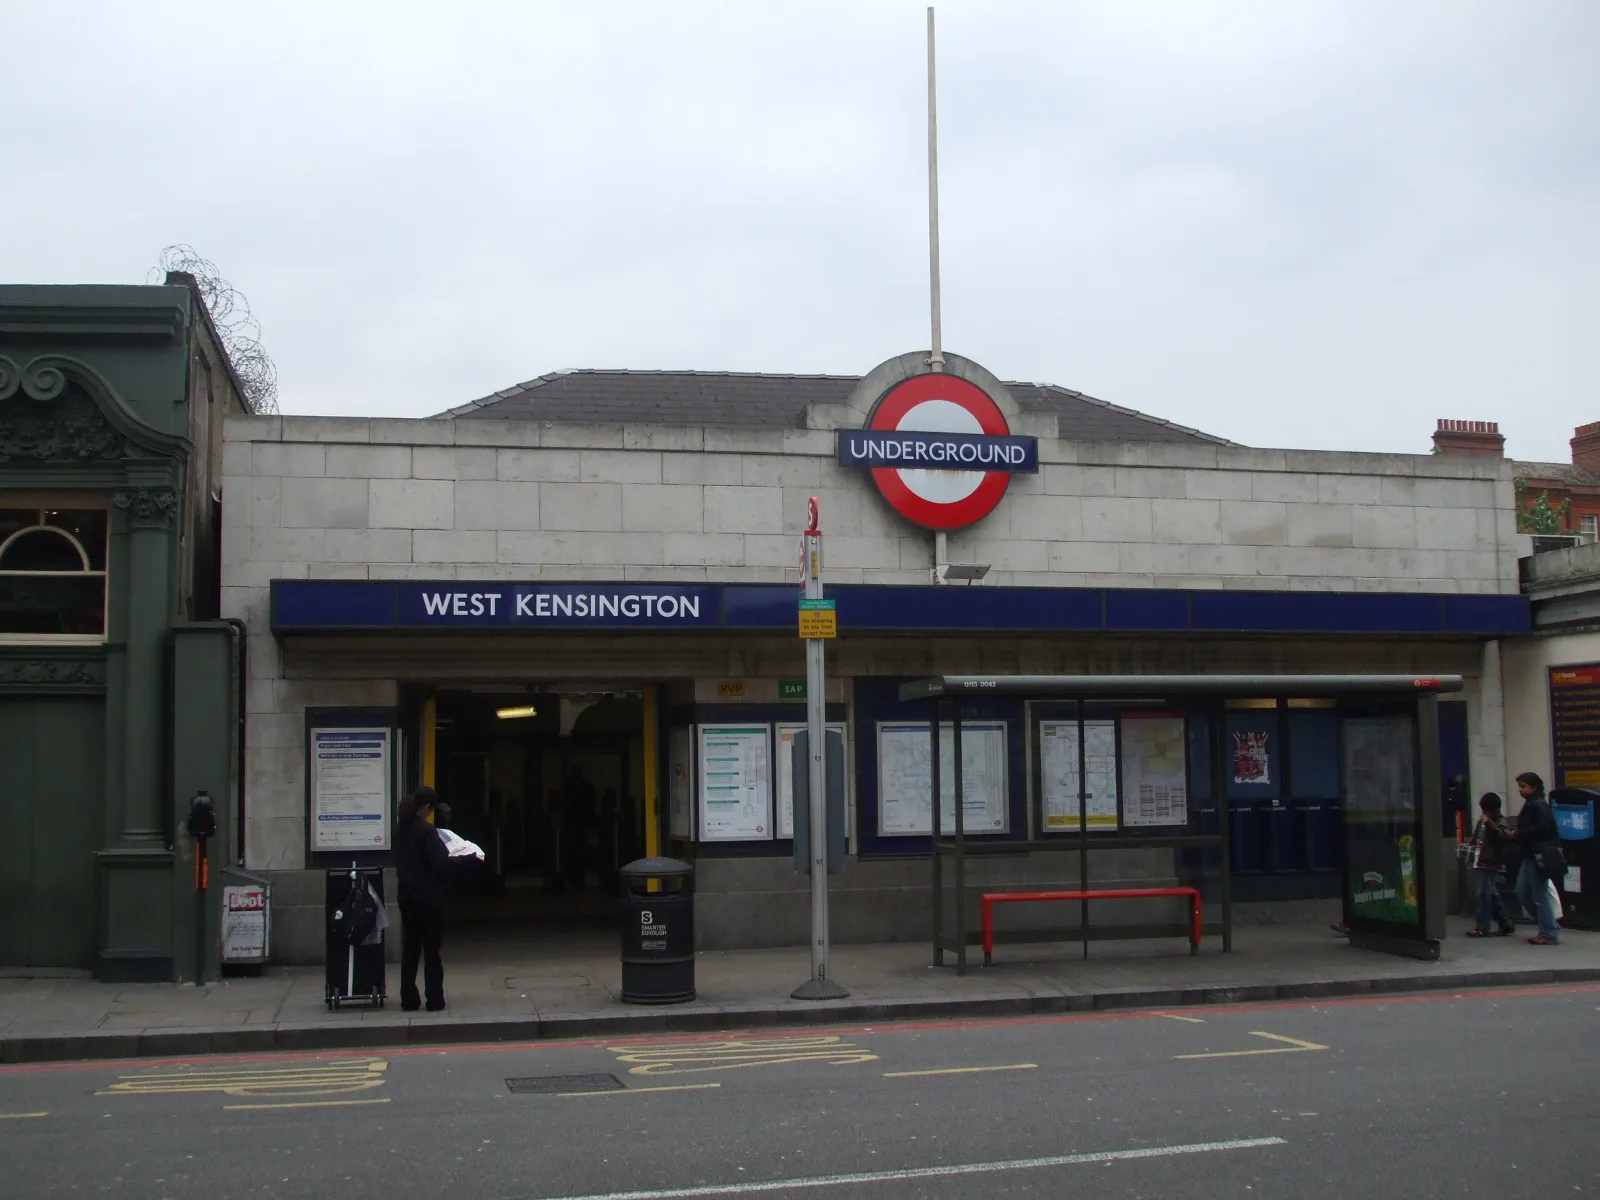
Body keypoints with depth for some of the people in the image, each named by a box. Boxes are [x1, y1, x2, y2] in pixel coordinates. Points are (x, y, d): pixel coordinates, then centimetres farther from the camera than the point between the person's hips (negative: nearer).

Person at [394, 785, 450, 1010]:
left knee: (410, 948, 11)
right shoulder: (427, 831, -17)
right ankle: (434, 1000, 6)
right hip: (428, 897, -6)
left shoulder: (401, 830, 6)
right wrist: (449, 855, -2)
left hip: (407, 896, 6)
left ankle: (409, 999, 12)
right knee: (431, 950, 2)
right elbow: (440, 862, -21)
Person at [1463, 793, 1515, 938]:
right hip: (1482, 863, 9)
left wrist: (1490, 824, -31)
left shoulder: (1500, 823, -8)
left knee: (1483, 895, -8)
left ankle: (1482, 928, -4)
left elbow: (1505, 838, -28)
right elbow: (1475, 839, 30)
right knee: (1493, 896, 12)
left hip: (1490, 864, -9)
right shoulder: (1482, 821, 17)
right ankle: (1506, 925, 18)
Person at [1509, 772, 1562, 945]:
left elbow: (1542, 828, -25)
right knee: (1522, 892, 13)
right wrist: (1517, 834, 4)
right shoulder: (1530, 805, 18)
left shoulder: (1539, 805, -13)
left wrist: (1519, 833, -16)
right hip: (1530, 855, 11)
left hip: (1538, 855, -11)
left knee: (1539, 896, -5)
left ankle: (1549, 934, 2)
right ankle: (1550, 925, 21)